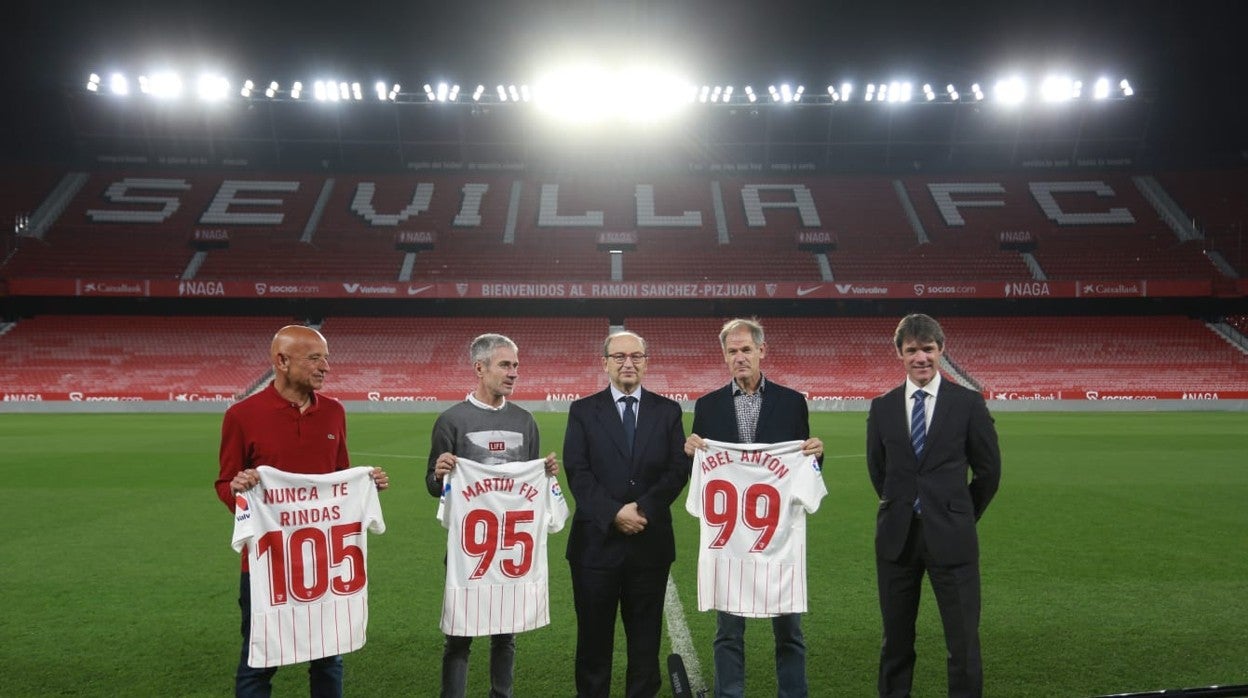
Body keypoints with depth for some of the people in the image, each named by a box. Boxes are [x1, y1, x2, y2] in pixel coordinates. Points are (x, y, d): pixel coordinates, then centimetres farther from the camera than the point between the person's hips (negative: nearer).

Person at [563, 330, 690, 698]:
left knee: (646, 636, 10)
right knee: (593, 635, 8)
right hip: (596, 540, -1)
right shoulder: (583, 411, 3)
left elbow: (678, 470, -1)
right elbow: (577, 473, -5)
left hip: (651, 541, 1)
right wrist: (614, 513, -17)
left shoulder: (668, 411, 7)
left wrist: (643, 509, -14)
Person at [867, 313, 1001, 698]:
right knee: (896, 638, 11)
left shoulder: (968, 403, -2)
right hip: (897, 536, 2)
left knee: (963, 639, 2)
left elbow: (988, 469, 4)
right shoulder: (882, 406, 4)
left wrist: (962, 518, 9)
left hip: (950, 537, -2)